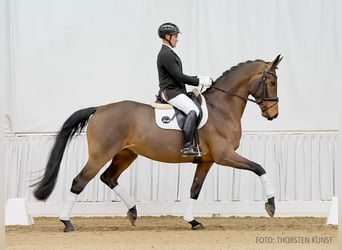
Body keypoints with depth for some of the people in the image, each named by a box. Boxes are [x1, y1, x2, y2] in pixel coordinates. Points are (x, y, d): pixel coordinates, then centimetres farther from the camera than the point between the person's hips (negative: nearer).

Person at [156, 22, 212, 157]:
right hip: (171, 92, -11)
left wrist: (199, 78, 13)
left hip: (176, 91, 11)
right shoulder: (165, 54, -13)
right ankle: (187, 146, -39)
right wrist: (199, 81, -11)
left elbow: (179, 76, 23)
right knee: (193, 110, -29)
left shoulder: (169, 53, 21)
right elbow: (179, 76, -18)